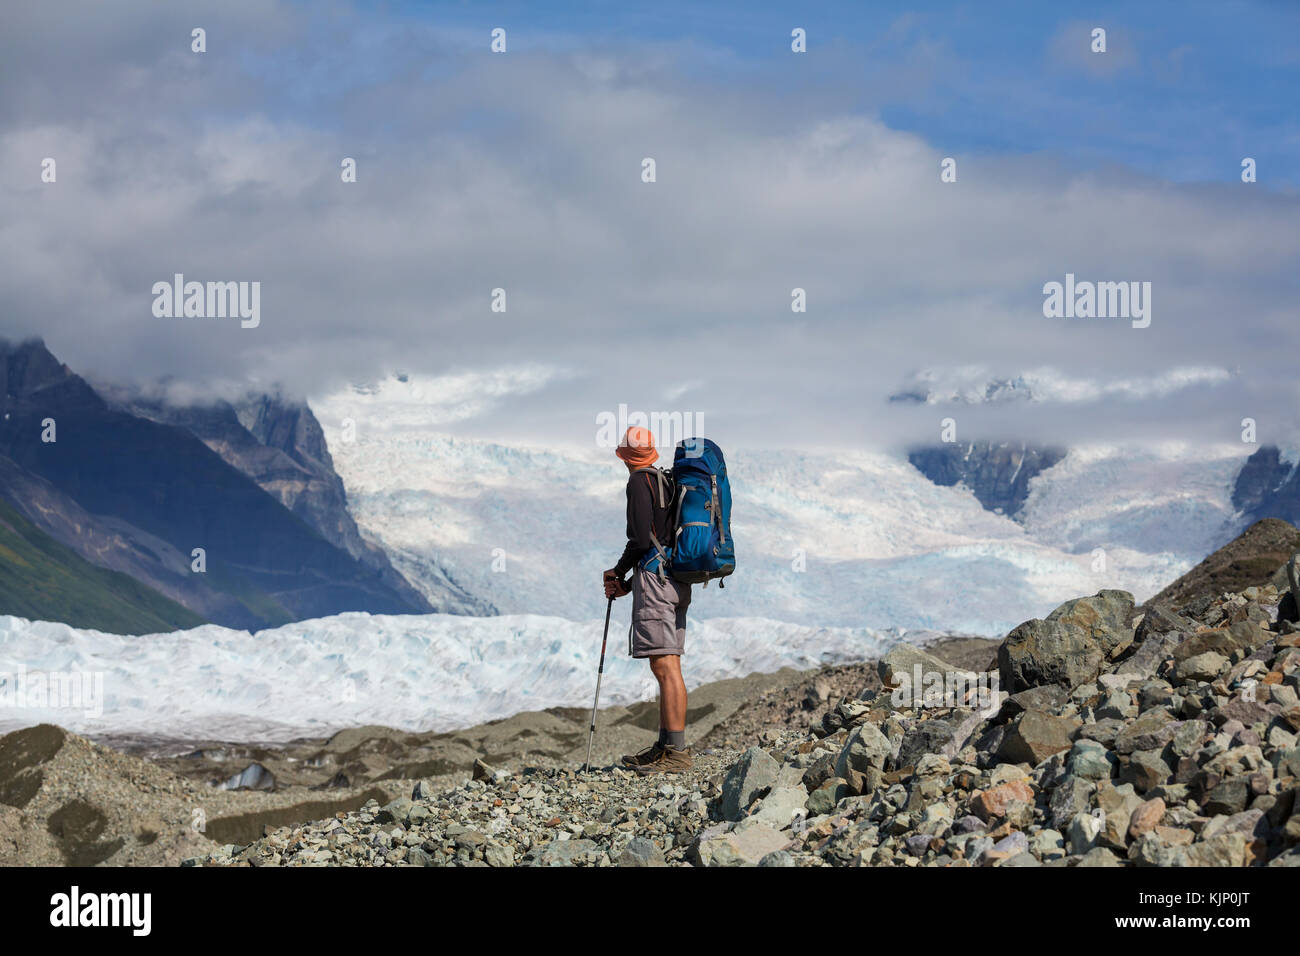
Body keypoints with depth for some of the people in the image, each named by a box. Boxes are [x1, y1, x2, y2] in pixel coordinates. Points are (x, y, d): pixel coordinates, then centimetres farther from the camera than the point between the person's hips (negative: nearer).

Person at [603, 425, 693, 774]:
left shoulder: (640, 482, -6)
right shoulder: (667, 483, 22)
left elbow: (642, 539, -16)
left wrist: (618, 571, 2)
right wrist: (627, 585, 20)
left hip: (656, 578, -10)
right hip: (676, 582, 10)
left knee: (665, 666, -12)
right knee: (667, 666, 12)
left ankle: (677, 752, -16)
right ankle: (665, 746, 14)